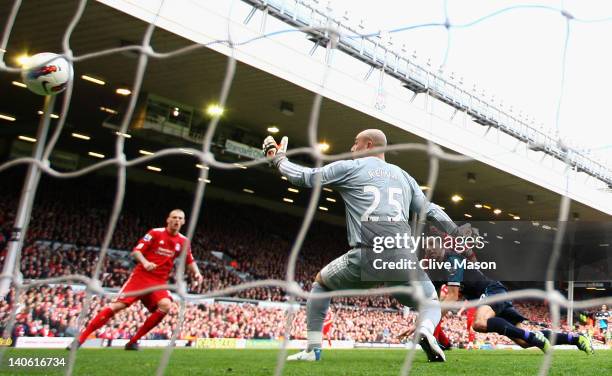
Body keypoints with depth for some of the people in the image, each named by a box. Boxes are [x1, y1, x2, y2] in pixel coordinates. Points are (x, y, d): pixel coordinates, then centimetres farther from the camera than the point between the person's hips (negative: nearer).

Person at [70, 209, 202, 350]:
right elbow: (136, 251, -5)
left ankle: (133, 341, -10)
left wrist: (196, 273, -1)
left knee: (166, 305, -25)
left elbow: (190, 261, 18)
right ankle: (80, 338, 1)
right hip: (141, 275, -3)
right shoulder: (156, 233, -5)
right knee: (117, 305, -13)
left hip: (159, 281, 3)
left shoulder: (183, 241, 5)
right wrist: (145, 262, -25)